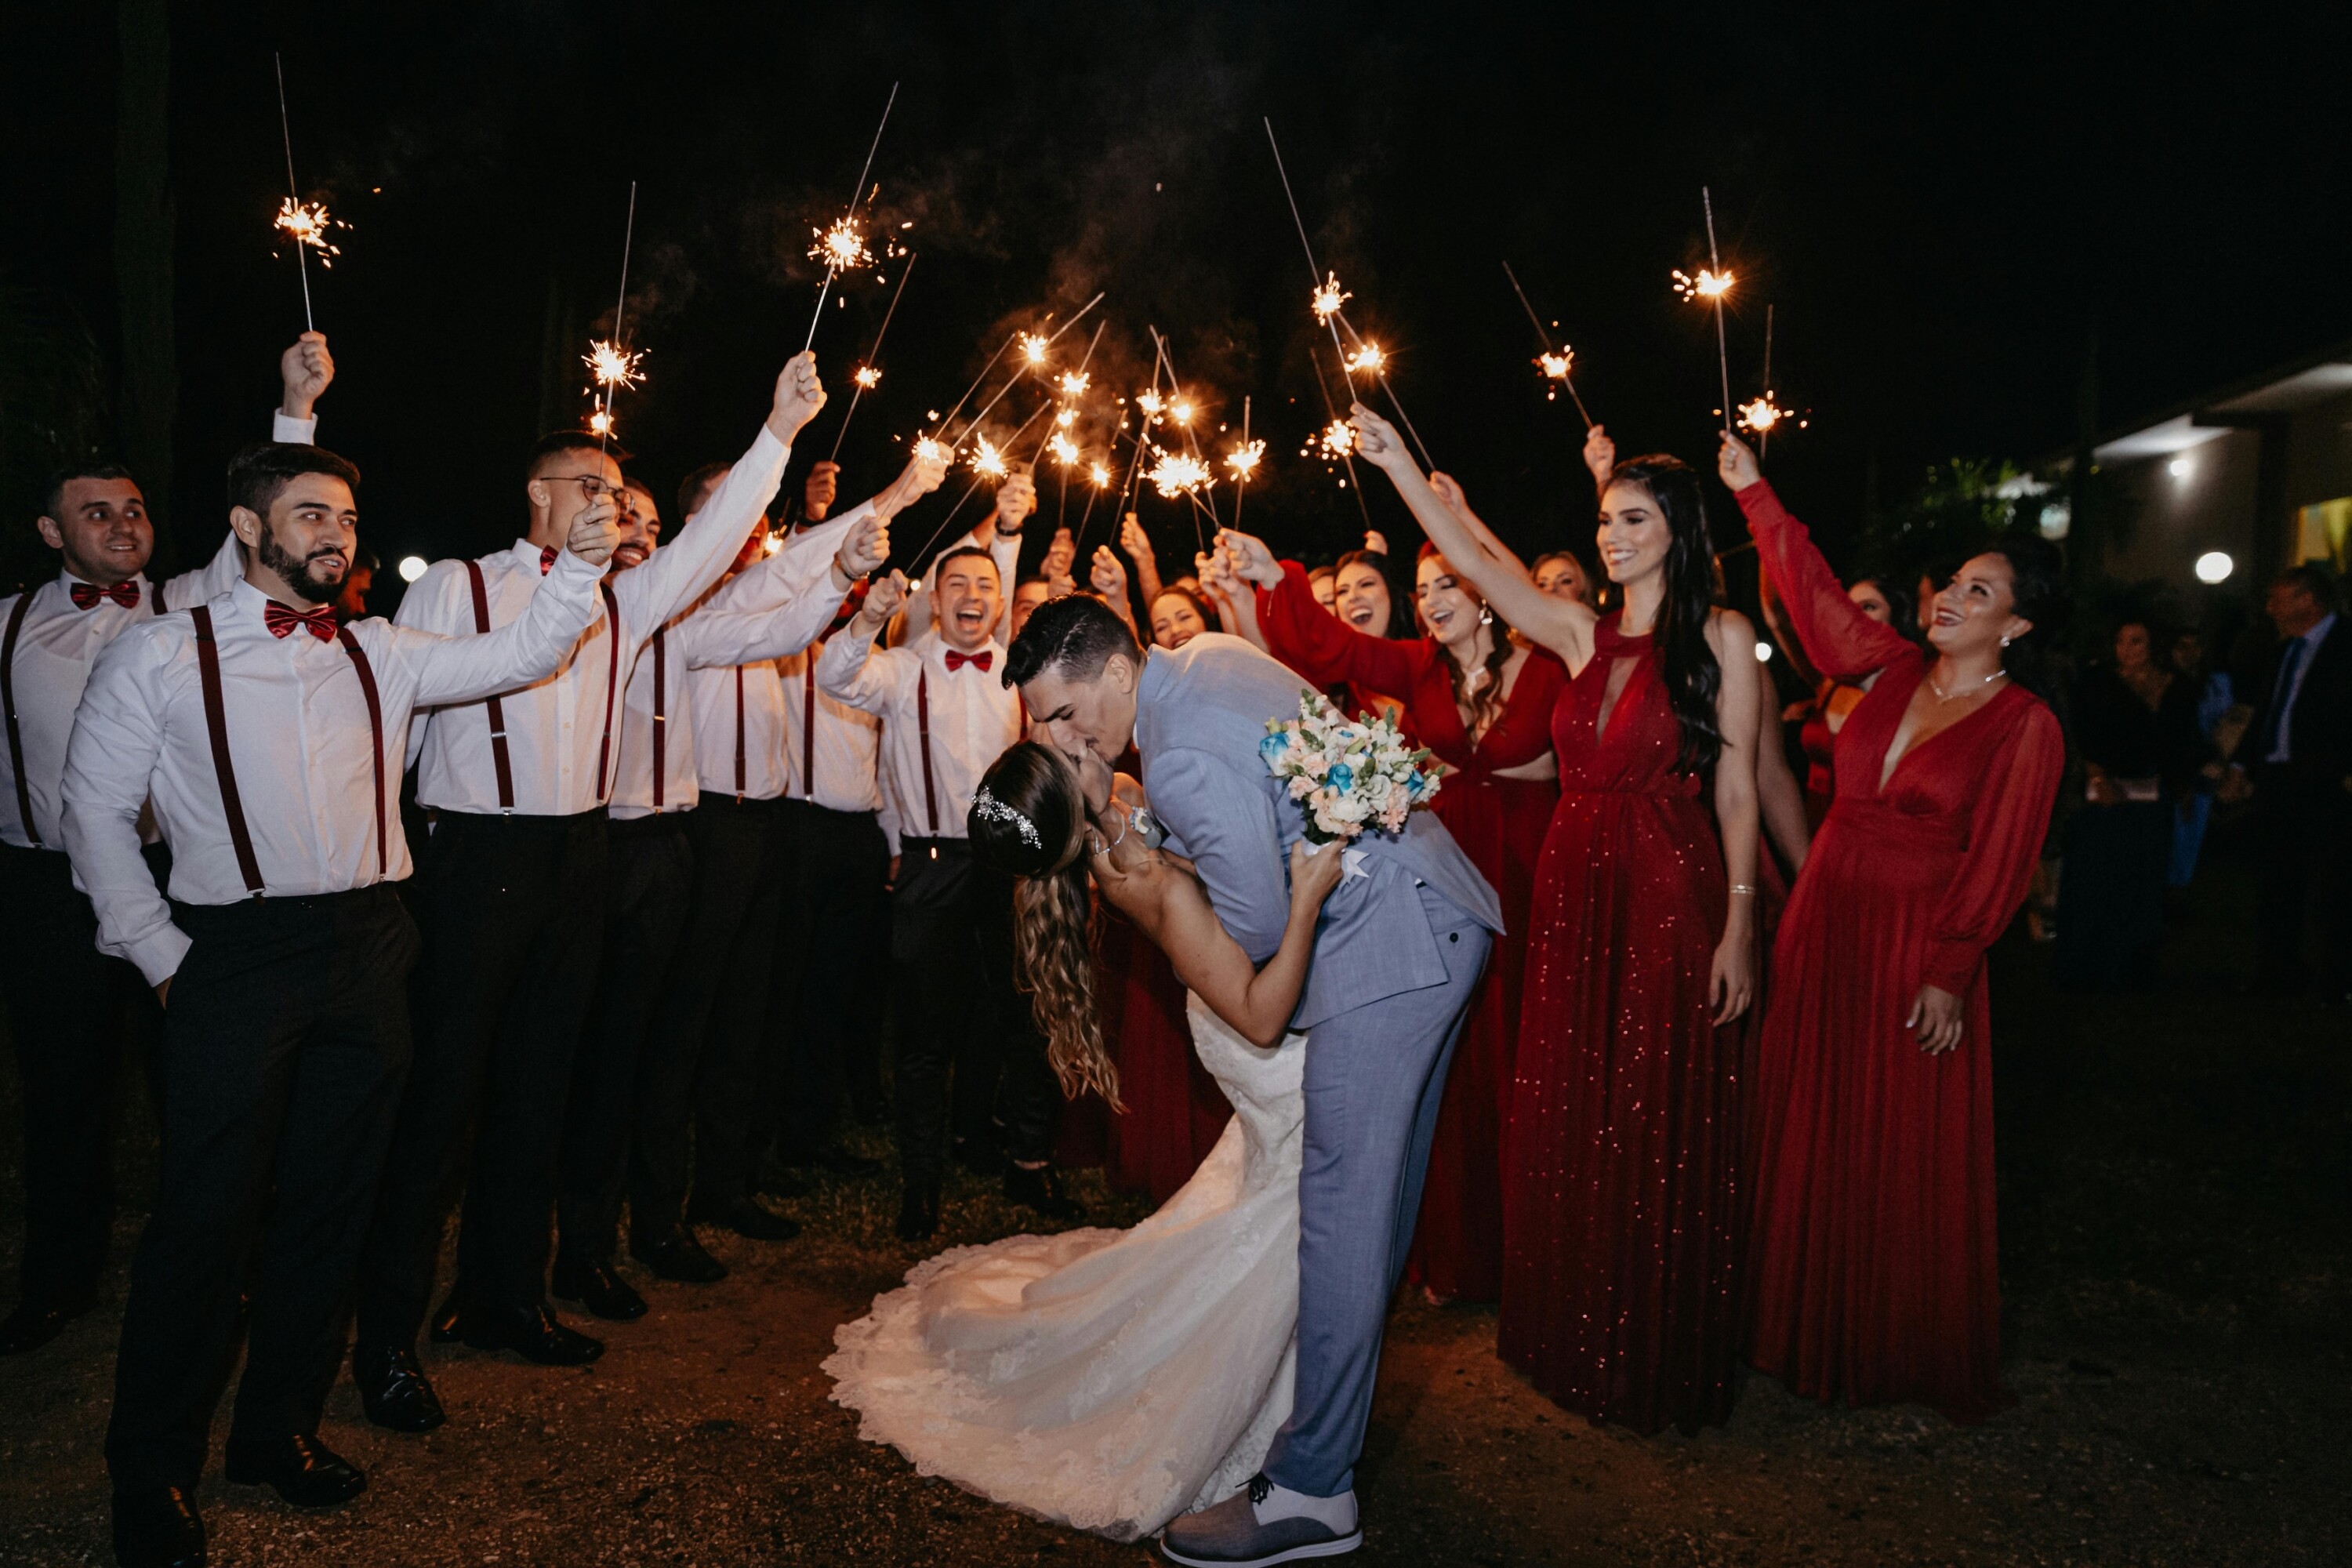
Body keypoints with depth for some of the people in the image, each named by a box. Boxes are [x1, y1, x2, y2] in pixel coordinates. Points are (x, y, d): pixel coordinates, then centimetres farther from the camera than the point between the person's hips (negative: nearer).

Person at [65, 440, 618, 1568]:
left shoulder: (378, 654, 12)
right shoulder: (160, 654, 2)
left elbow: (519, 656, 9)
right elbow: (98, 812, 2)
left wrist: (577, 566, -6)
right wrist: (161, 955, -3)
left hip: (369, 947, 4)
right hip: (235, 955, -4)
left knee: (328, 1204, 12)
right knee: (207, 1214, -1)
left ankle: (278, 1429, 29)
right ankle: (152, 1477, 16)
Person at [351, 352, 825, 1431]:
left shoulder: (620, 600, 10)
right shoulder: (453, 589, -2)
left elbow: (711, 545, 0)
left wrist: (779, 433, -7)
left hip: (578, 857, 5)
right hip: (478, 857, -5)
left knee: (537, 1085, 13)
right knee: (441, 1089, -2)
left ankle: (505, 1298, 27)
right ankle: (388, 1334, 10)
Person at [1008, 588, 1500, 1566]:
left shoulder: (1182, 758, -22)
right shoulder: (1211, 653, 7)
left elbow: (1255, 930, -21)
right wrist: (1119, 817, 3)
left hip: (1386, 951, -11)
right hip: (1436, 916, 11)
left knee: (1342, 1207, -5)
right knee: (1383, 1184, 21)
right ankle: (1342, 1374, 39)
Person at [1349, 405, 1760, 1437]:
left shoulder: (1720, 635, -2)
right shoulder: (1583, 636, 10)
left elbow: (1736, 788, -6)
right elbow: (1477, 568, 0)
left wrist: (1738, 924, -12)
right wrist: (1396, 465, -8)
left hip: (1671, 896, -5)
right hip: (1574, 892, 5)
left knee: (1660, 1126, 2)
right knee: (1568, 1124, 10)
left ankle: (1664, 1358, 19)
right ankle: (1577, 1338, 27)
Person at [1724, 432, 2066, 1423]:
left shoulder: (2025, 726, -9)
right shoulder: (1894, 671, 5)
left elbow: (1996, 864, -11)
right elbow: (1815, 591, 5)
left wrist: (1947, 973, -15)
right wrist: (1752, 493, 2)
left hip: (1916, 942, -5)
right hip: (1823, 922, 5)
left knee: (1905, 1152, 4)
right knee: (1810, 1133, 12)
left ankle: (1906, 1350, 22)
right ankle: (1812, 1328, 28)